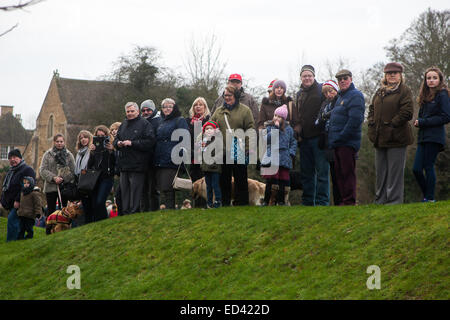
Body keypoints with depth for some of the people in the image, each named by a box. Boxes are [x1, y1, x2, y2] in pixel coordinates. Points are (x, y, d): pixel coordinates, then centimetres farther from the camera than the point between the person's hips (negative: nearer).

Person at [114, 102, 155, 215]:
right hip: (124, 165, 7)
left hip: (137, 166, -7)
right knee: (124, 192, 10)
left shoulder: (145, 124, -4)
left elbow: (149, 142, -14)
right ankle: (125, 213, 16)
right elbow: (115, 141, 23)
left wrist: (132, 143, -17)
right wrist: (118, 143, -1)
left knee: (135, 193, -7)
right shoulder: (123, 125, 18)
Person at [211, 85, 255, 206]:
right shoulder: (219, 111, 12)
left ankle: (241, 203, 8)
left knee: (240, 179, 2)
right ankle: (224, 203, 16)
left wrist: (247, 148, -11)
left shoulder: (245, 110, 1)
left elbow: (251, 130, -3)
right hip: (222, 152, 3)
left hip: (239, 152, -3)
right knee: (224, 179, 8)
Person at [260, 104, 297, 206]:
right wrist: (275, 128, -12)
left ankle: (281, 201, 13)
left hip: (284, 159, 2)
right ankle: (266, 201, 4)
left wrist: (291, 153, 3)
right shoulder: (269, 127, 5)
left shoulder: (288, 129, 9)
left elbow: (293, 142, 16)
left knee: (282, 182, 3)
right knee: (269, 181, -4)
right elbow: (267, 139, -11)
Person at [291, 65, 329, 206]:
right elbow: (295, 116, 20)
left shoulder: (322, 90, 0)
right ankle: (307, 202, 17)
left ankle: (322, 202, -4)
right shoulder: (299, 94, 18)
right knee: (306, 172, 10)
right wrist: (298, 132, 5)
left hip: (319, 137, -6)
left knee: (322, 171, -6)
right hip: (304, 139, 6)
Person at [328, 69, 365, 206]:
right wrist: (333, 139, 14)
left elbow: (355, 119, -19)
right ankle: (344, 200, 17)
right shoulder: (340, 96, 21)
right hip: (338, 143, 9)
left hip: (348, 142, -9)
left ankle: (350, 201, -4)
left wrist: (341, 137, -19)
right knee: (339, 172, 11)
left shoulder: (355, 96, -9)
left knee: (348, 172, -7)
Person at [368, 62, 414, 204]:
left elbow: (407, 111, -11)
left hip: (396, 138, -7)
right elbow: (372, 109, 21)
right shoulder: (379, 92, 18)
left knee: (395, 172, -5)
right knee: (380, 172, 12)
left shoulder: (405, 91, -2)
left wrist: (392, 124, -14)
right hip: (380, 138, 7)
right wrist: (372, 123, 4)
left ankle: (394, 201, -2)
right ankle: (380, 201, 19)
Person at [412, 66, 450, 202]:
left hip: (434, 137, -7)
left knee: (428, 167, -7)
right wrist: (418, 122, 0)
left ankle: (430, 199, 1)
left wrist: (423, 122, -12)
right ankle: (426, 196, 13)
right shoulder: (425, 96, 19)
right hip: (423, 137, 7)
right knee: (416, 169, 0)